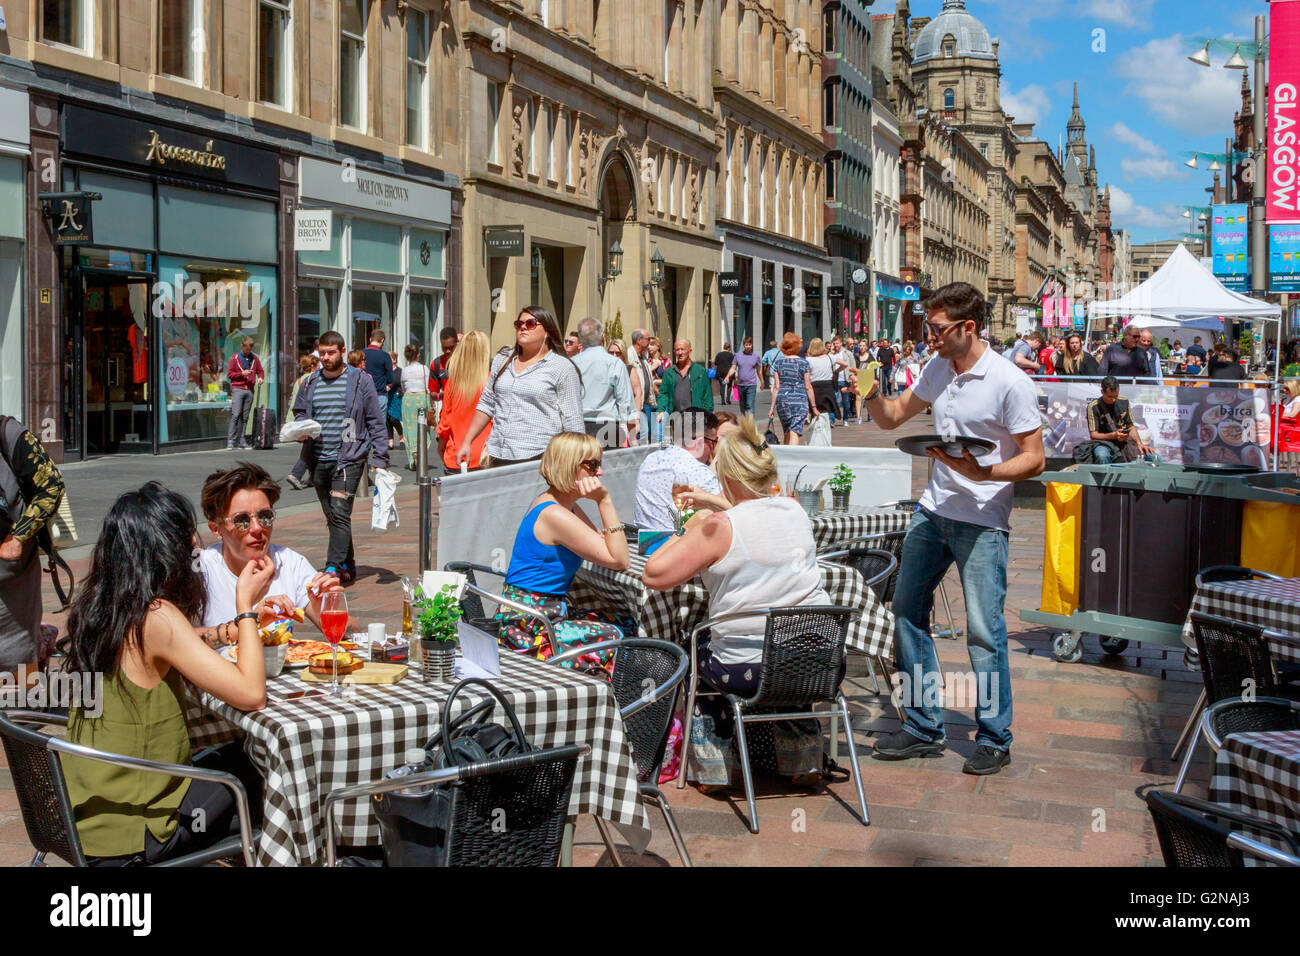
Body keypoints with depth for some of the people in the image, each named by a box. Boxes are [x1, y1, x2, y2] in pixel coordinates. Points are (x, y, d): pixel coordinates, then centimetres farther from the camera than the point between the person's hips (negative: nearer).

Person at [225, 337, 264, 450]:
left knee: (244, 416, 3)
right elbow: (229, 374, 0)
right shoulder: (234, 358, 4)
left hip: (249, 390, 4)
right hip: (238, 389, -4)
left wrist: (261, 377, -3)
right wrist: (242, 374, -12)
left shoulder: (254, 358, 15)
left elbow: (260, 371, 19)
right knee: (235, 415, -12)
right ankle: (230, 440, -11)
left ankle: (240, 440, 6)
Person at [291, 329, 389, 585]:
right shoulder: (310, 383, 13)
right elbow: (299, 413, 23)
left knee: (340, 513, -16)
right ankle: (348, 567, 20)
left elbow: (376, 422, 1)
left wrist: (380, 458, -5)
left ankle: (334, 567, -18)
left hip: (349, 458, -5)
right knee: (332, 516, 10)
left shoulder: (360, 381, 1)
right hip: (318, 459, 5)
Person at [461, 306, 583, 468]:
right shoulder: (503, 360, 16)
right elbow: (486, 404, 23)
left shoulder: (562, 367, 0)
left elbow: (573, 422, -2)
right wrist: (467, 442, 17)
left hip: (539, 459, -5)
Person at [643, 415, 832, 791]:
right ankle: (803, 762, 43)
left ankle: (712, 768, 33)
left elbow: (653, 575, -11)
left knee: (700, 646, 27)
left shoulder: (719, 527, -16)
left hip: (752, 673, -4)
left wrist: (687, 532, 2)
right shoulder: (794, 510, 2)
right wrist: (718, 505, 33)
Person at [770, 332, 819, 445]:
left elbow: (776, 387, 2)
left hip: (782, 399, 3)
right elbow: (808, 387, -2)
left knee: (787, 432, 16)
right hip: (799, 399, -3)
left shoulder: (778, 362, 3)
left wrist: (773, 406, 6)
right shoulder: (803, 363, -3)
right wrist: (813, 406, 4)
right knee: (795, 432, -8)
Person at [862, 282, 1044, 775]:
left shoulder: (1010, 383, -13)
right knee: (907, 609, 9)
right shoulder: (936, 369, 7)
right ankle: (923, 725, 21)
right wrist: (871, 395, -2)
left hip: (983, 521, -7)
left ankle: (995, 738, 12)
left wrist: (983, 472, -29)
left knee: (984, 630, -4)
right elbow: (894, 416, 19)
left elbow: (1034, 459, -13)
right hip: (933, 510, 7)